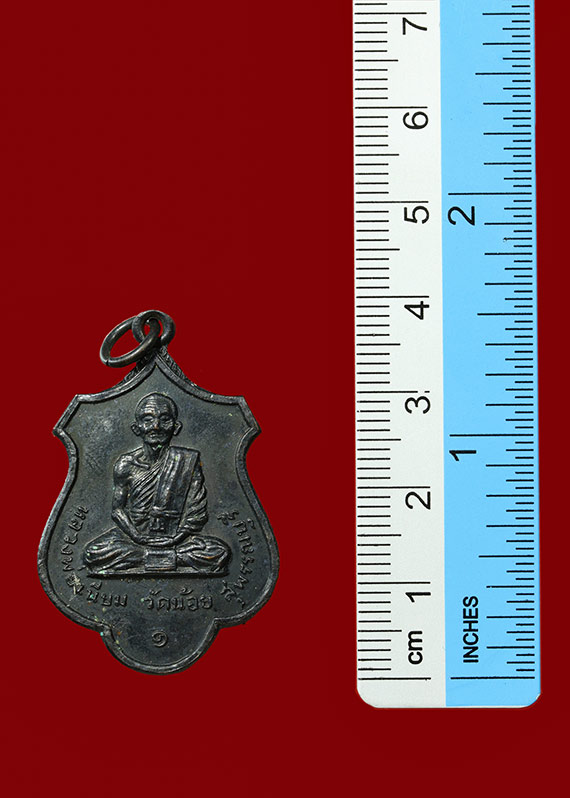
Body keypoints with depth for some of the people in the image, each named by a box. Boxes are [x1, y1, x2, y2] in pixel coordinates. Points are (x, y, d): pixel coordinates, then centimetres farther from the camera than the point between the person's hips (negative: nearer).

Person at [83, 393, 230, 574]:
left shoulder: (187, 460, -2)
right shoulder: (126, 464, 1)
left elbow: (198, 511, -4)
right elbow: (118, 510, 3)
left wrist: (176, 538, -15)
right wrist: (138, 537, -13)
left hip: (175, 537, 0)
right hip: (136, 534, 1)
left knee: (219, 552, -27)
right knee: (92, 554, -27)